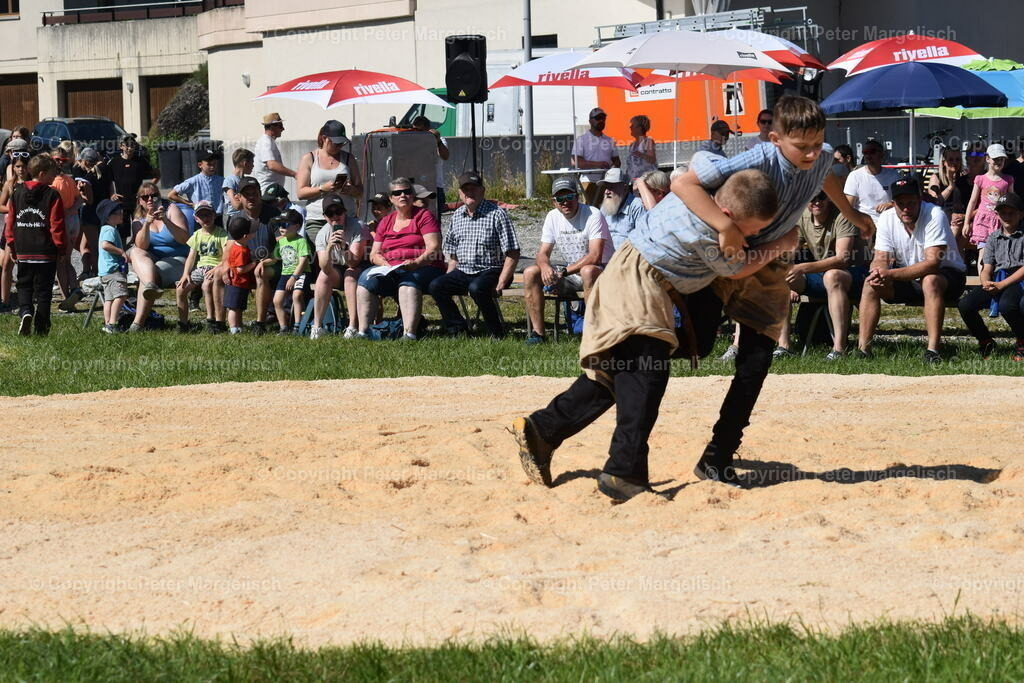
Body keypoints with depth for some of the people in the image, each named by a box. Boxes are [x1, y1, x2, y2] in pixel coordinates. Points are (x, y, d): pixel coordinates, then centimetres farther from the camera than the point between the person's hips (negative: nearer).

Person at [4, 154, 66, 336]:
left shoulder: (17, 193, 3)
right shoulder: (52, 195, -10)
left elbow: (10, 223, 6)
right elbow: (57, 226, -10)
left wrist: (12, 247, 15)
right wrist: (62, 248, 1)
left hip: (23, 253, 3)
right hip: (46, 253, -3)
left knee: (24, 286, 15)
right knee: (43, 290, 7)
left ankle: (25, 311, -11)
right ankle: (41, 327, 6)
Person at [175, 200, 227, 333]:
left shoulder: (222, 234, -4)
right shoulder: (197, 235, 15)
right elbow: (191, 256, 13)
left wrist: (216, 269, -28)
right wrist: (186, 274, -2)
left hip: (216, 268, -6)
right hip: (200, 268, 6)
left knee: (207, 285, -37)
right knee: (180, 289, -11)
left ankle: (211, 320, -28)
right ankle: (183, 323, -2)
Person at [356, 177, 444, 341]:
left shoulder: (424, 217, 5)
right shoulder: (385, 222, 20)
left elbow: (434, 247, -7)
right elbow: (374, 254, 17)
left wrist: (416, 263, -23)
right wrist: (386, 265, -5)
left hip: (422, 268, -5)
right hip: (391, 271, 5)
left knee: (409, 280, -39)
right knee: (367, 278, -23)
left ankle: (410, 333, -53)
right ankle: (363, 330, -30)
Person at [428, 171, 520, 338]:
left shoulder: (497, 214, -6)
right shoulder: (457, 216, 13)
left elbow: (512, 254, -11)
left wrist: (500, 284, -19)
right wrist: (449, 280, 4)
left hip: (490, 271, -6)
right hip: (463, 272, 6)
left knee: (476, 288, -36)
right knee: (436, 286, -17)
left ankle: (497, 334, -20)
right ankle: (458, 330, -9)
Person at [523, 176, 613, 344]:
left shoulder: (593, 215, -15)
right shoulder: (553, 217, 5)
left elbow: (595, 256, -24)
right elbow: (543, 253, 6)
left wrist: (564, 272, -26)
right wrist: (545, 266, -20)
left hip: (601, 270, -6)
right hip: (571, 274, 6)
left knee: (588, 271, -41)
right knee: (530, 273, -11)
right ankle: (537, 332, -14)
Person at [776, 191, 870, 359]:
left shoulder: (842, 217, -17)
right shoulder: (801, 218, 2)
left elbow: (842, 259, -28)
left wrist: (802, 268, -38)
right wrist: (790, 284, -19)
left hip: (853, 273, -6)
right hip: (820, 275, 6)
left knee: (832, 276, -40)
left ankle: (839, 348, -44)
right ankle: (783, 345, -20)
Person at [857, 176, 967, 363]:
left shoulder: (934, 215, -23)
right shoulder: (886, 219, -7)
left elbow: (932, 263, -31)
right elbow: (881, 259, -6)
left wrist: (890, 274, -39)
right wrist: (879, 274, -33)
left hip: (947, 274, -5)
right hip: (908, 279, 5)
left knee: (930, 281, -37)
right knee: (871, 283, -17)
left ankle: (933, 351, -40)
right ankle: (863, 349, -18)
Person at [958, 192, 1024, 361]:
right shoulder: (994, 238, 20)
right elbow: (987, 268, 13)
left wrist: (1002, 285, -18)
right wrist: (986, 283, -12)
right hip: (995, 282, 5)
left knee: (1006, 305, -40)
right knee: (965, 305, -21)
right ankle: (985, 343, 1)